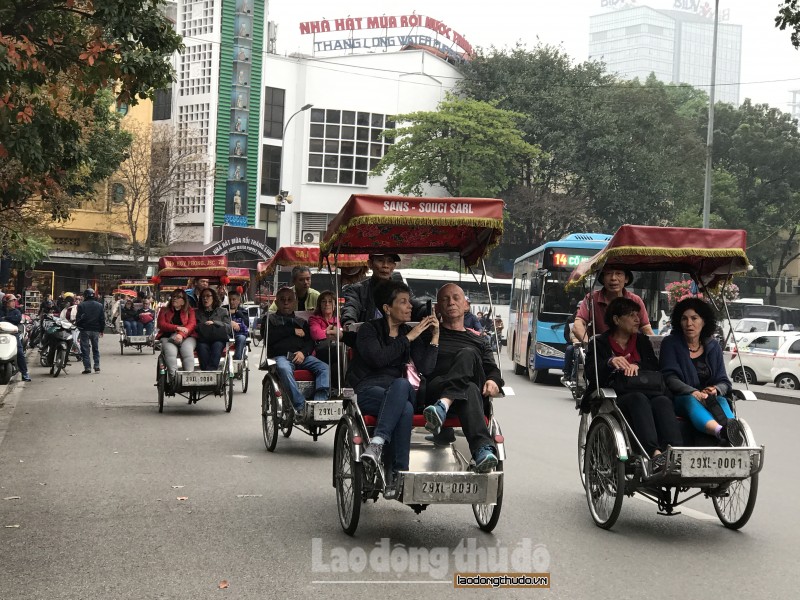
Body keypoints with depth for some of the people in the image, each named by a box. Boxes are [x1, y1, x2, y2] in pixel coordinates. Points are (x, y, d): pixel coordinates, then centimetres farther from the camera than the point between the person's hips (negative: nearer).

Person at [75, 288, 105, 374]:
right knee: (96, 349, 12)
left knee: (85, 349, 1)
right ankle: (97, 366, 7)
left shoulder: (81, 305, -7)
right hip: (96, 330, 3)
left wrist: (78, 326, 6)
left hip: (85, 330, -3)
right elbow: (102, 319, 6)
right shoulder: (99, 305, 3)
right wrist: (102, 330, 13)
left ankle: (87, 367, -3)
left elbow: (78, 319, -8)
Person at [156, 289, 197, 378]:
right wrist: (178, 328, -10)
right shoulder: (164, 310, 23)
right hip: (168, 337, 1)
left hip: (186, 337, -1)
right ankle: (174, 376, -47)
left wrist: (181, 334, -19)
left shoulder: (189, 311, 19)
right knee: (170, 351, -34)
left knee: (187, 350, -35)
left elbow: (192, 325, 2)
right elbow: (161, 325, 7)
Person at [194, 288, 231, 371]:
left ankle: (211, 370, -50)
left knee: (217, 346, -36)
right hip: (202, 340, 1)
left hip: (219, 339, -1)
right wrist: (203, 326, -4)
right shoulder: (197, 313, 28)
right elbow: (193, 328, 15)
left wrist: (214, 323, -4)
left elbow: (228, 328, 8)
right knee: (202, 347, -34)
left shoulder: (223, 311, 22)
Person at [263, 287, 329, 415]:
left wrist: (303, 352, -7)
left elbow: (311, 341, 16)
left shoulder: (302, 321, 31)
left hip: (301, 356, 3)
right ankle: (301, 406, -45)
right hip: (280, 356, -3)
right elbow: (268, 337, 3)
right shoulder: (270, 319, 24)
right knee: (284, 369, -40)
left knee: (324, 368, -27)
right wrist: (293, 331, 5)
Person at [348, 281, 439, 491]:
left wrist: (434, 337, -5)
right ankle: (400, 472, -39)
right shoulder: (369, 329, 3)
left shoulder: (411, 333, 15)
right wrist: (408, 338, -11)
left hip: (395, 393, 3)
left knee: (401, 384, -36)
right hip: (367, 391, -3)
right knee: (406, 409, -36)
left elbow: (426, 369, 3)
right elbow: (378, 358, -17)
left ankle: (377, 444, -45)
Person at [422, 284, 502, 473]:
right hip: (435, 390, -1)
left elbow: (492, 370, 18)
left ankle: (443, 406, -57)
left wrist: (493, 381, -6)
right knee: (470, 390, -39)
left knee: (467, 354, -34)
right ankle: (483, 448, -62)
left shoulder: (479, 341, 34)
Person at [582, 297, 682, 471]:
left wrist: (637, 366, -11)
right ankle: (654, 452, -54)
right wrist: (610, 363, -23)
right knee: (638, 399, -36)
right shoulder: (600, 344, 14)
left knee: (663, 401, -31)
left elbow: (655, 369, 10)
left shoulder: (642, 341, 26)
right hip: (615, 397, -3)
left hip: (645, 393, 3)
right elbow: (591, 373, -3)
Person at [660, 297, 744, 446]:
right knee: (691, 401, -39)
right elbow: (670, 377, -6)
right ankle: (722, 431, -72)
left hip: (711, 398, 4)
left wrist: (716, 389, -12)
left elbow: (724, 382, 14)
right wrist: (693, 392, -24)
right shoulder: (670, 344, 7)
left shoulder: (713, 346, 17)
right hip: (680, 399, -3)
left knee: (721, 401, -32)